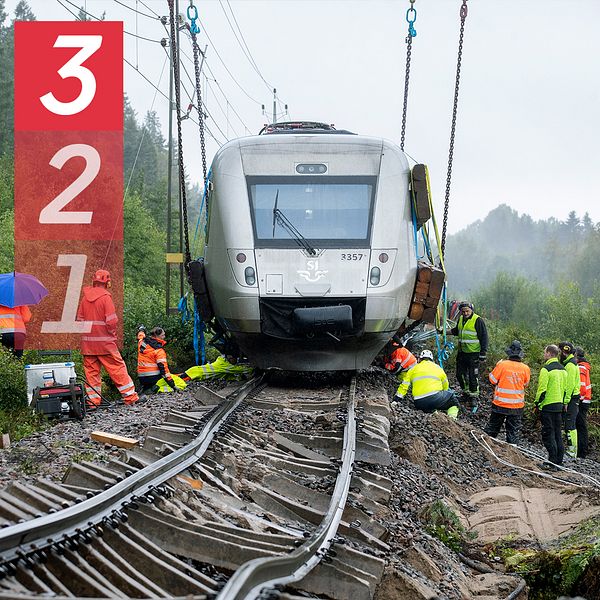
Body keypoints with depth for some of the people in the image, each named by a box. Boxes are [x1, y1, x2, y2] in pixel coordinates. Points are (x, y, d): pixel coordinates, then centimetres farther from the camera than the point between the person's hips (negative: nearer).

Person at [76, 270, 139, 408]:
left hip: (88, 341, 5)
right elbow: (111, 321, -15)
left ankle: (92, 401, 9)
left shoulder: (85, 298, 6)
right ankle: (130, 397, 5)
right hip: (105, 342, -5)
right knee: (117, 368, 2)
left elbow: (80, 319, 9)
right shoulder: (105, 297, -11)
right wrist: (112, 334, 2)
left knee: (91, 371, 9)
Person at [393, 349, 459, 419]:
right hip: (435, 399, -2)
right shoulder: (438, 368, 20)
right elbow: (445, 387, 28)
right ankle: (452, 417, -3)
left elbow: (404, 386, 13)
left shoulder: (413, 369, 19)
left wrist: (395, 400, 17)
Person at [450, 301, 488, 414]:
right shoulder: (460, 320, 9)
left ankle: (474, 399, 7)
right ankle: (466, 393, 33)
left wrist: (483, 354, -15)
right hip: (461, 353, 7)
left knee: (473, 377, -3)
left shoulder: (478, 321, -13)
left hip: (473, 354, -7)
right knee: (460, 374, 13)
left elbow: (484, 337, -13)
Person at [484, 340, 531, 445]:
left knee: (492, 428, 14)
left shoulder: (502, 365, -15)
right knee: (513, 431, 9)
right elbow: (525, 384, 9)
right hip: (517, 406, 1)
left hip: (500, 404, -1)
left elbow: (493, 380, -4)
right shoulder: (525, 368, -7)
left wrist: (497, 366, 8)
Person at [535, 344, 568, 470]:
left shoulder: (546, 369, -15)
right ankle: (559, 461, 16)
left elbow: (542, 389, -17)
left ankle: (552, 463, -5)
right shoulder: (563, 370, 11)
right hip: (559, 405, 8)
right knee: (558, 434, 13)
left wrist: (537, 403, -7)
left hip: (547, 406, -8)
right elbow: (565, 388, 16)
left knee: (548, 435, -4)